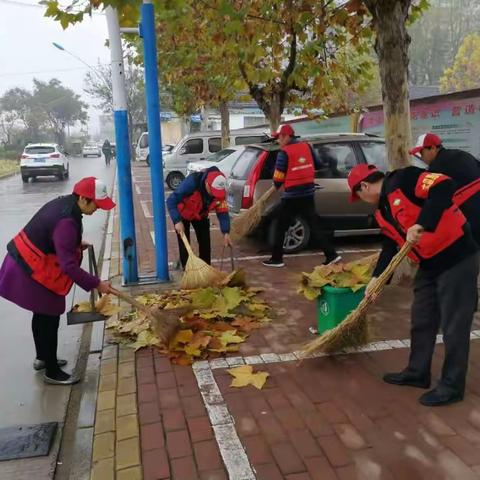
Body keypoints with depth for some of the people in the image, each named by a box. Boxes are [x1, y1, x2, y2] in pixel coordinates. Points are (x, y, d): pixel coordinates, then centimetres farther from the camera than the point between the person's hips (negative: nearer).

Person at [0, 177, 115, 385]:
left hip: (25, 262, 10)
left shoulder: (64, 203, -1)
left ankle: (42, 357, 42)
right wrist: (96, 284, -26)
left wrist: (76, 244, 9)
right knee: (49, 319, 2)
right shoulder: (67, 221, -30)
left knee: (42, 315, 23)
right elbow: (68, 265, -32)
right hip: (32, 272, -10)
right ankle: (52, 373, 16)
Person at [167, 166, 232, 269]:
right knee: (184, 243, -5)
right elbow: (171, 200, -37)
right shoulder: (191, 182, -40)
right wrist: (177, 221, -45)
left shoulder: (220, 190, -27)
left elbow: (222, 212, -20)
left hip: (200, 215, 4)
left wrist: (226, 233, -30)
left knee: (205, 242, 2)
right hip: (183, 214, -4)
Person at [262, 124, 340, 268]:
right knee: (314, 225, 11)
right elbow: (318, 165, 17)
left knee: (281, 228, 7)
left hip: (292, 196, -6)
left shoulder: (284, 153, -11)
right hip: (308, 194, 6)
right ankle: (332, 255, 7)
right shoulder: (307, 147, 6)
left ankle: (276, 259, 12)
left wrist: (278, 186, 12)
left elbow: (278, 179, -9)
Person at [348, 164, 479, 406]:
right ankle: (417, 373, 33)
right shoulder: (383, 211, 11)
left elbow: (444, 187, -31)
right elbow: (391, 245, 16)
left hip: (457, 258, -9)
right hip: (429, 265, 9)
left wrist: (421, 224, -36)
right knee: (422, 322, 17)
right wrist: (376, 277, 9)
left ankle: (451, 386, 15)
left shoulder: (403, 180, -17)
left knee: (454, 326, 2)